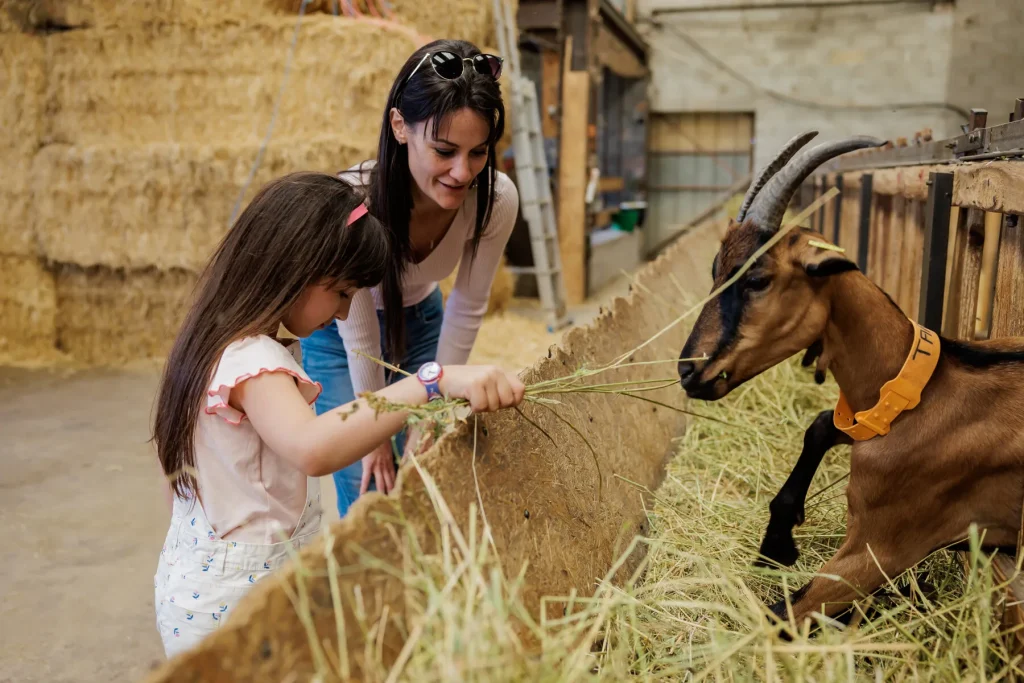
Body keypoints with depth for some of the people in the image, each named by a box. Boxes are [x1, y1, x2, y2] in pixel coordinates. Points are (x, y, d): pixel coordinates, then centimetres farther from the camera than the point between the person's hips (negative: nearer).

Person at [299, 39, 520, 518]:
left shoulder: (497, 200, -29)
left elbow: (467, 308, -13)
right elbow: (358, 334, -25)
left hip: (420, 323, 3)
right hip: (340, 335, -2)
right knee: (368, 493, -3)